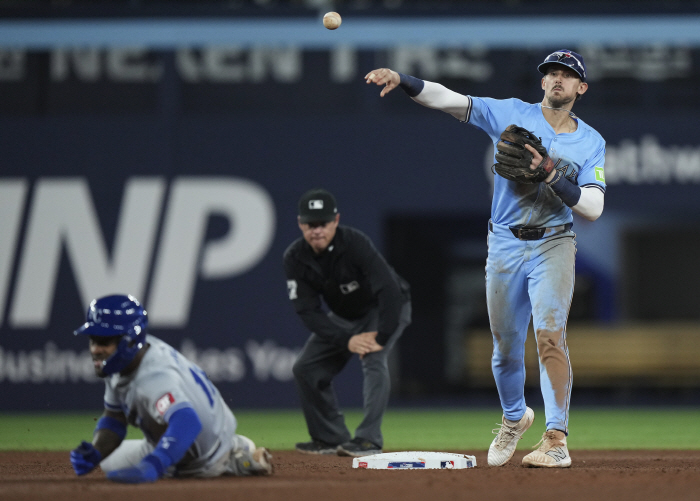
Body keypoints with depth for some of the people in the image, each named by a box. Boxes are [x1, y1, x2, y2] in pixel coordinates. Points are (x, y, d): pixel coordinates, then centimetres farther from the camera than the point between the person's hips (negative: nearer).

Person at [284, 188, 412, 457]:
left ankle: (369, 440, -31)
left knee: (374, 359, -30)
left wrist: (381, 338, -41)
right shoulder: (295, 258, -18)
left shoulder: (355, 243, -33)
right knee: (306, 369, -1)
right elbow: (308, 311, -20)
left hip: (385, 310, -6)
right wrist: (346, 340, -32)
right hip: (343, 317, 6)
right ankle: (332, 438, 12)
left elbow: (390, 291, -37)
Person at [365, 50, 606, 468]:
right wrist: (402, 81, -24)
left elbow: (593, 208, -8)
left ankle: (557, 440, -19)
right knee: (505, 344, 9)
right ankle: (514, 417, 36)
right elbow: (449, 100, -9)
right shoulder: (512, 114, 2)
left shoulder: (592, 143, 2)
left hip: (552, 246, -2)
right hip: (505, 245, 2)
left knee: (550, 334, -18)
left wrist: (549, 176, -21)